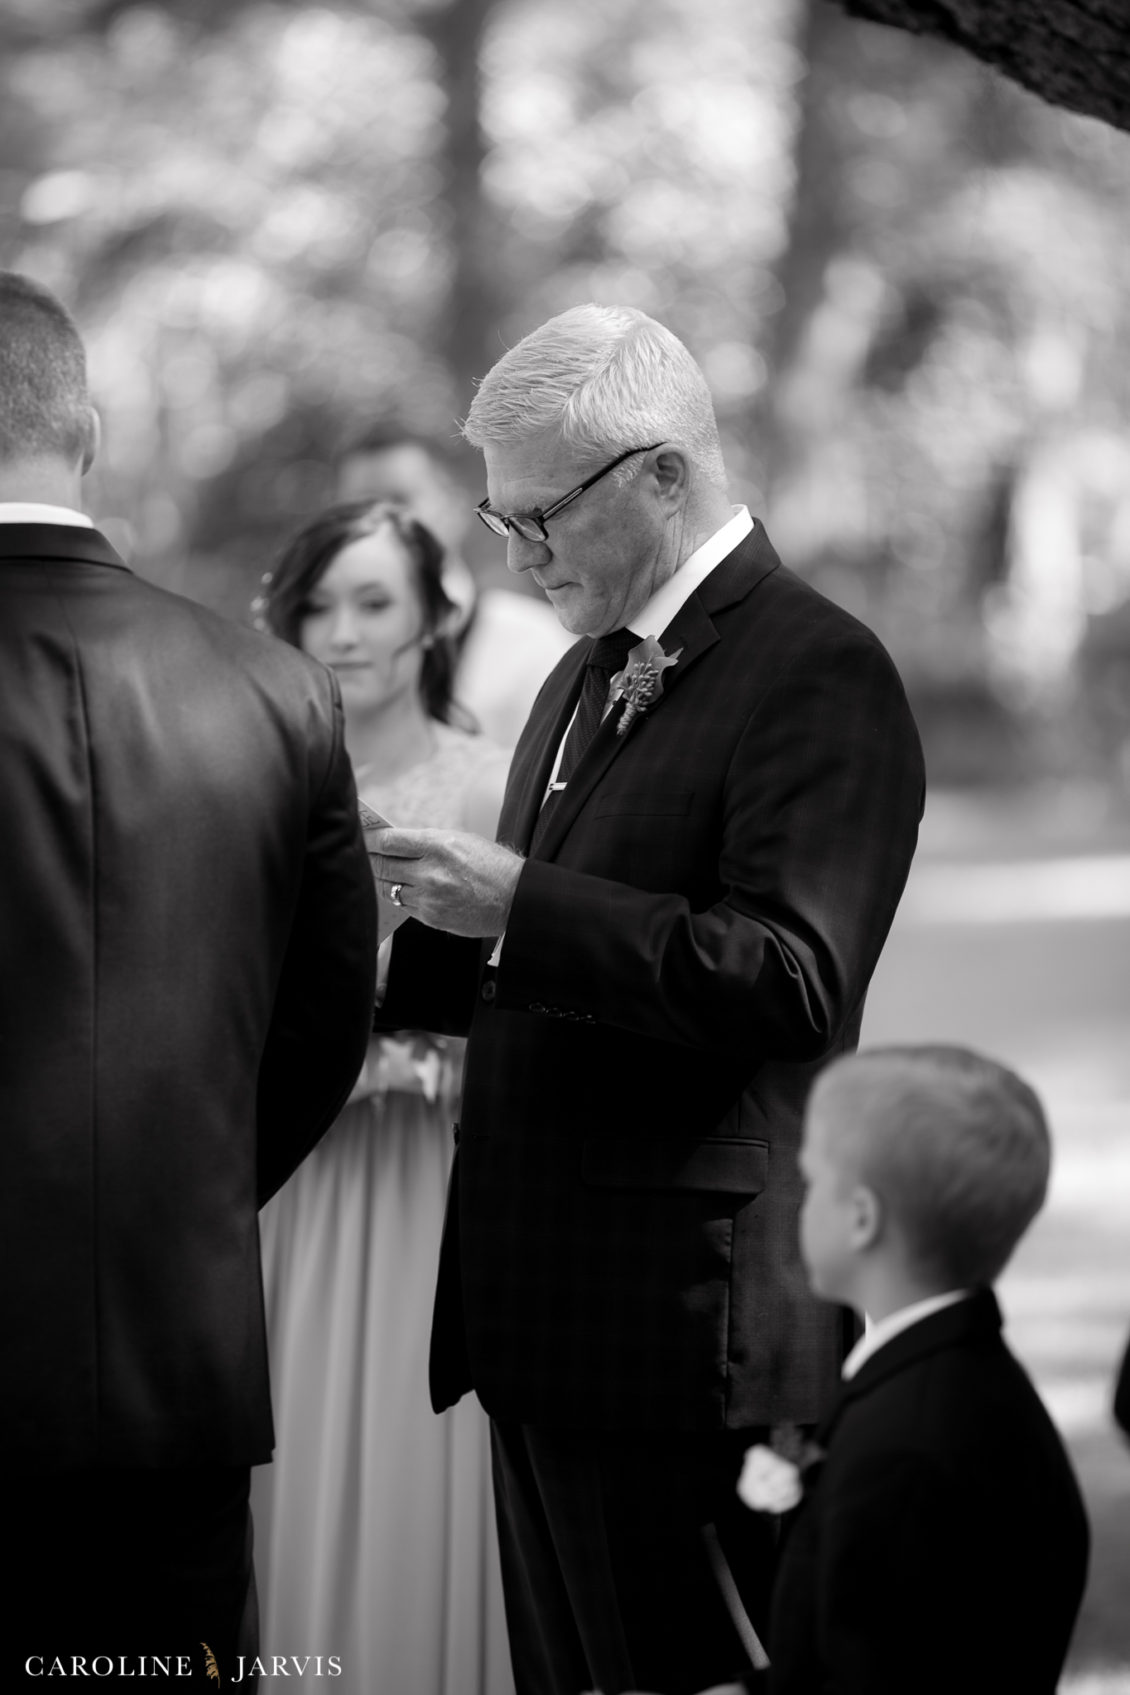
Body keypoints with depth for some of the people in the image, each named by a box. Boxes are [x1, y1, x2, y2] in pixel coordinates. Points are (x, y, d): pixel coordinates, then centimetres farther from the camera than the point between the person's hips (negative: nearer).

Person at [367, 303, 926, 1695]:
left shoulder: (815, 673, -12)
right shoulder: (590, 674, 18)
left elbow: (794, 981, -22)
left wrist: (520, 903, -23)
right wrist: (402, 946, 4)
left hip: (691, 1322, -9)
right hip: (548, 1318, 9)